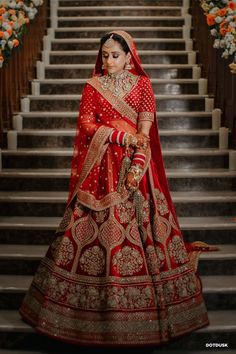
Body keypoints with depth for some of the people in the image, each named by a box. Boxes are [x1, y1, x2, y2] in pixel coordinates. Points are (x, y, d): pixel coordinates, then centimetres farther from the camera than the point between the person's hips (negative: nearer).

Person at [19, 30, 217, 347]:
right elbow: (86, 124, -2)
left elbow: (144, 128, -3)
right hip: (101, 166, 0)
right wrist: (123, 135, -16)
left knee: (142, 222, -1)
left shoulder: (142, 83, 7)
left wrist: (136, 167, -17)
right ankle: (99, 307, 12)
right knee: (96, 225, -1)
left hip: (135, 163, 0)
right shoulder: (92, 86, 8)